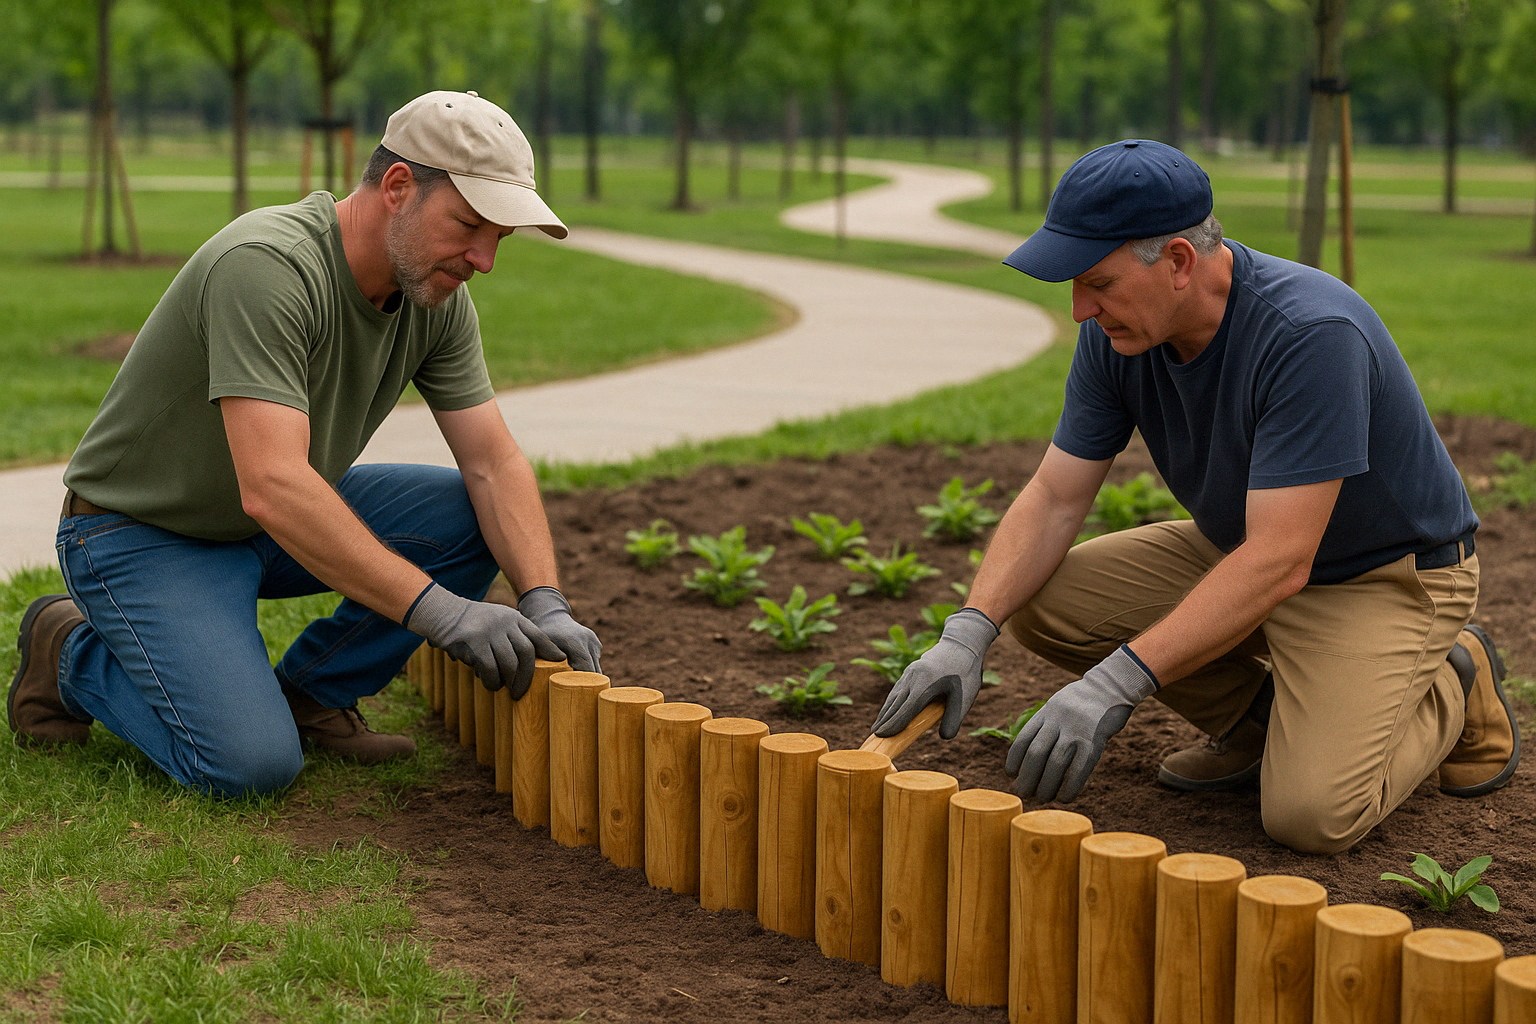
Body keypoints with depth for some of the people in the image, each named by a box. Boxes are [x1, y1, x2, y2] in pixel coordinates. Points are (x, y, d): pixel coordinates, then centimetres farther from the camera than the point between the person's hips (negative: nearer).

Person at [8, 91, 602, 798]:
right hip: (144, 534, -7)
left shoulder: (437, 297, -7)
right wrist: (441, 612, -42)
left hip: (289, 519, 8)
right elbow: (273, 488, -41)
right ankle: (72, 654, 4)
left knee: (476, 518, -11)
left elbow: (494, 463, -5)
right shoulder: (269, 268, -32)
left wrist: (545, 606, -21)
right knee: (251, 762, -24)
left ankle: (310, 692, 4)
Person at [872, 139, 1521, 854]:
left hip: (1387, 573, -6)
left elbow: (1278, 564, -36)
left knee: (1312, 814, -25)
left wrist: (1118, 680, -41)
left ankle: (1452, 688, 6)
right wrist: (969, 634, -23)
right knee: (1039, 601, -11)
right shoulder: (1116, 332, -12)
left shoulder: (1312, 333, -33)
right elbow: (1054, 497, -8)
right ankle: (1256, 717, 8)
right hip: (1237, 550, 7)